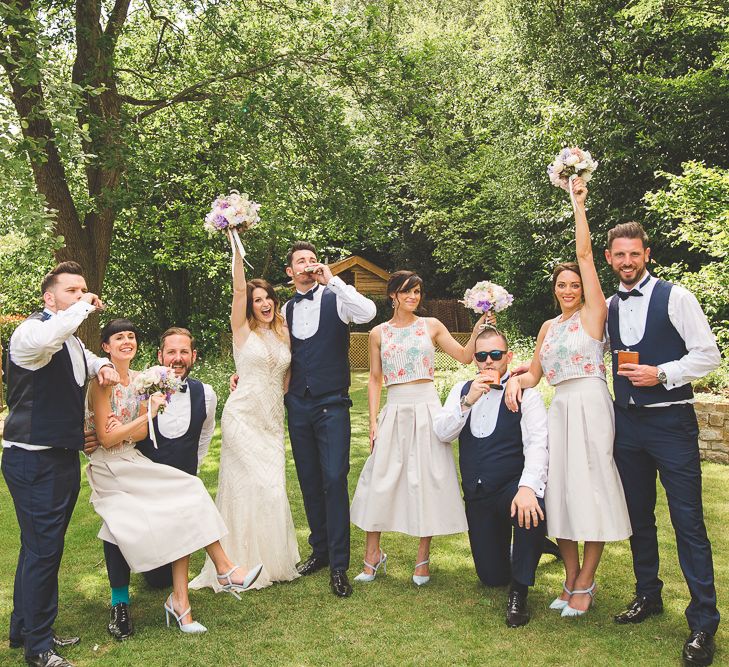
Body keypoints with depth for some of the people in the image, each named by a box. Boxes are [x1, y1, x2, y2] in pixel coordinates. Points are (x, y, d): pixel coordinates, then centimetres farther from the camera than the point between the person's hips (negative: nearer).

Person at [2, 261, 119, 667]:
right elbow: (46, 339, -42)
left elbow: (85, 360, 37)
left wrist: (102, 366, 13)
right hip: (33, 461, -10)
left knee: (42, 547, 19)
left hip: (62, 458, 10)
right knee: (43, 549, -3)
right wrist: (83, 307, -26)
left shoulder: (72, 340, 14)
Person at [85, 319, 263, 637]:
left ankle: (180, 600, -12)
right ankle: (225, 569, -7)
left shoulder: (137, 379, 9)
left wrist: (123, 430, -16)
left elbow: (141, 434, 7)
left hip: (133, 461, 6)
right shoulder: (103, 381, -12)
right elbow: (105, 438, -16)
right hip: (110, 467, -6)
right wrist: (149, 414, -19)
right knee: (188, 495, -18)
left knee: (183, 515, -13)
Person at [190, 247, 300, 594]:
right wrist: (237, 246, -23)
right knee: (252, 485, -6)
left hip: (273, 419, 5)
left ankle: (271, 558, 23)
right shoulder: (243, 329, -4)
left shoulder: (283, 334, 10)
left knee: (272, 486, 8)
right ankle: (244, 561, 9)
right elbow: (238, 288, -17)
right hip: (243, 415, -5)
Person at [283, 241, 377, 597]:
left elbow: (368, 312, -23)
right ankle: (320, 550, 25)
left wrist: (332, 280, -20)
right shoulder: (286, 309, 11)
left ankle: (339, 565, -3)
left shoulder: (335, 298, -2)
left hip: (332, 404, -4)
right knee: (309, 481, 11)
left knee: (334, 479, -11)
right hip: (298, 405, 5)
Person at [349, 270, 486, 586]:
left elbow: (464, 357, 3)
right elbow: (375, 380, 8)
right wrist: (373, 421, 2)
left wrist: (477, 330, -12)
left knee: (427, 479, 1)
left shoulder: (431, 326, 6)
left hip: (427, 410, 0)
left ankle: (423, 556, 14)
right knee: (380, 479, -1)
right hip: (395, 411, 1)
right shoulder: (379, 333, 7)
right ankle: (373, 554, 15)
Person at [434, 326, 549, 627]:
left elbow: (538, 443, -19)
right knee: (491, 577, 4)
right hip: (476, 494, 4)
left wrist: (527, 487, -34)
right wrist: (467, 402, -18)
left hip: (513, 486, -4)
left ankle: (519, 593, -16)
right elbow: (441, 433, -3)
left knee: (532, 512, -39)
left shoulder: (525, 393, -7)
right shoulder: (461, 390, 8)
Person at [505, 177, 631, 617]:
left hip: (591, 406, -6)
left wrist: (578, 203, -7)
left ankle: (586, 584, 10)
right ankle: (571, 579, 20)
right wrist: (516, 379, -3)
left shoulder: (593, 313, -1)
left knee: (592, 491, -2)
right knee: (561, 490, 8)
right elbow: (535, 373, 20)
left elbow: (585, 254, -9)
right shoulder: (549, 327, 16)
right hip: (560, 408, 6)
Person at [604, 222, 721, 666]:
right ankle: (648, 596, 31)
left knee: (688, 520, -4)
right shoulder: (608, 307, 9)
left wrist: (662, 374, -18)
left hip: (671, 421, -5)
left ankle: (703, 623, 5)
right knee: (639, 515, 15)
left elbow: (709, 354, -7)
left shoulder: (675, 297, -6)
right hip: (627, 421, 5)